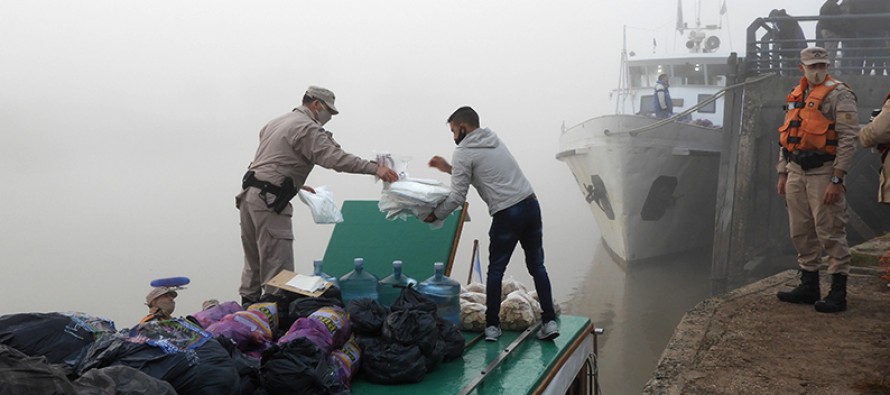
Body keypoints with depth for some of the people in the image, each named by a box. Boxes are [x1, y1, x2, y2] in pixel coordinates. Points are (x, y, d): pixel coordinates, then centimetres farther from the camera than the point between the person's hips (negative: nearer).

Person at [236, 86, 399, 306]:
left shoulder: (278, 122, 22)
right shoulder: (306, 127, -9)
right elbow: (334, 158, -22)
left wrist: (298, 186, 27)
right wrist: (374, 168, -26)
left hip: (249, 194, 10)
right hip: (269, 200, -10)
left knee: (254, 263, 17)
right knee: (277, 267, -9)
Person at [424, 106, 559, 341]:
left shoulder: (463, 153, -4)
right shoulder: (494, 139, 20)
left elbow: (457, 197, -6)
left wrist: (435, 215, 7)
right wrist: (449, 168, 29)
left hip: (507, 214, -7)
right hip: (530, 204, 7)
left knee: (496, 270, 7)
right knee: (537, 266, 11)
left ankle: (492, 326, 13)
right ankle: (549, 321, 7)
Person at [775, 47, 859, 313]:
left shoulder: (839, 95, -7)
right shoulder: (796, 96, 16)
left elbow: (848, 139, -13)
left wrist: (836, 180, -18)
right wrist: (782, 174, 16)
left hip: (823, 173, -7)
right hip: (796, 172, 7)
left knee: (830, 232, -4)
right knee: (801, 232, 12)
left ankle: (838, 293, 3)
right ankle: (809, 286, 23)